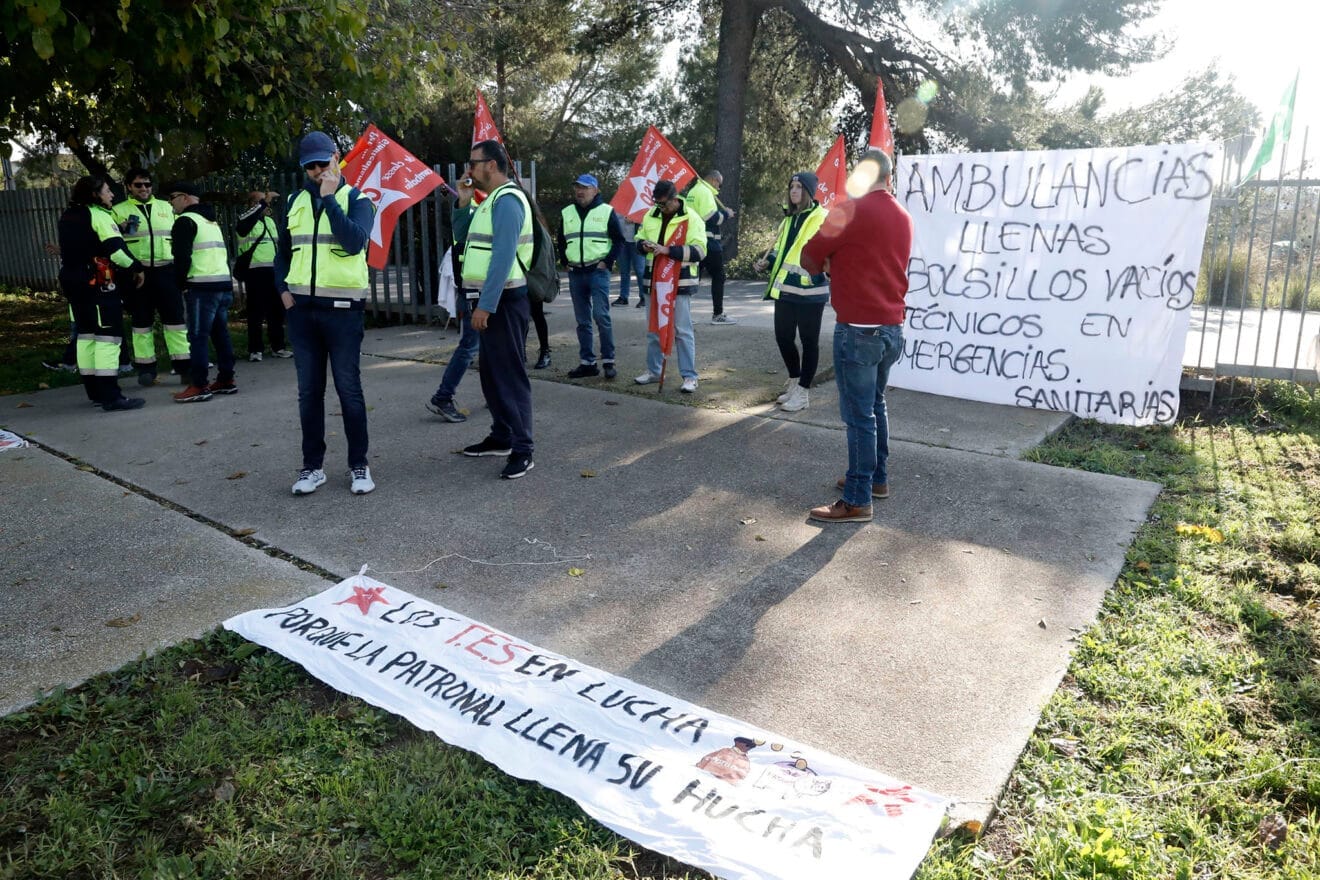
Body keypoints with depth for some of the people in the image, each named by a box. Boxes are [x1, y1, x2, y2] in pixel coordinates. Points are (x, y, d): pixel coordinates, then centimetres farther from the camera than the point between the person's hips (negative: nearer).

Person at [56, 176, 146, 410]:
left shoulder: (68, 217, 18)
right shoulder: (98, 215, -9)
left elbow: (75, 249, 20)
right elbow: (116, 248, -18)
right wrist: (136, 268, -5)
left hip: (72, 281, 9)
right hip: (98, 282, -9)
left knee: (86, 334, 13)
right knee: (108, 335, -11)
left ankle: (94, 391, 19)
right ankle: (110, 396, -16)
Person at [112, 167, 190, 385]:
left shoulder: (166, 207, 16)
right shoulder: (119, 211, 9)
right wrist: (122, 230, -16)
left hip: (166, 271, 1)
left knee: (175, 317, -1)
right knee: (141, 321, 4)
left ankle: (184, 367, 1)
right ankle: (146, 368, 10)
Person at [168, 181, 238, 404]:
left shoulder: (186, 220, -6)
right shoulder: (212, 221, 23)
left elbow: (182, 256, -14)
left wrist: (180, 284, -1)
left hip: (202, 287, -9)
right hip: (224, 283, 9)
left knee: (198, 337, -6)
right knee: (220, 334, 13)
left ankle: (199, 386, -6)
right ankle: (226, 380, 17)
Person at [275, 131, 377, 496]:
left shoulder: (356, 198, 0)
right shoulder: (295, 201, 13)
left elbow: (355, 241, -19)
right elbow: (283, 251, 19)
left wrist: (329, 198, -16)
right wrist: (283, 289, 5)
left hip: (342, 307, -4)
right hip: (301, 307, 4)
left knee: (348, 388, 1)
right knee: (309, 391, 8)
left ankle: (359, 465, 11)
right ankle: (312, 465, 17)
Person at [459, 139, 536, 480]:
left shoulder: (506, 200, -15)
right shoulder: (492, 201, 18)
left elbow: (503, 257, -25)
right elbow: (469, 240, 26)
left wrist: (485, 305, -26)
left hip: (503, 301, -11)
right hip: (492, 300, 11)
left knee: (510, 373, -8)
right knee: (492, 371, 15)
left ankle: (522, 449, -3)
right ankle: (501, 437, 26)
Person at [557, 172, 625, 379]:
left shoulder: (607, 211, 0)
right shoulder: (567, 213, 13)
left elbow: (619, 240, 0)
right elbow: (561, 240, 22)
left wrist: (607, 262, -8)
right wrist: (565, 262, 10)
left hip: (598, 272, -5)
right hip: (575, 273, 5)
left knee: (601, 316, -12)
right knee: (582, 321, 7)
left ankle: (608, 361, -3)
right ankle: (587, 362, 13)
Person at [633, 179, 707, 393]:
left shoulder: (690, 219, -9)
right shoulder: (651, 215, 8)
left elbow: (699, 251, -17)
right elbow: (639, 239, 19)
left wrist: (668, 250, -24)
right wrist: (644, 245, -6)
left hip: (680, 283, -6)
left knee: (682, 331, -3)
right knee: (653, 328, 14)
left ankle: (689, 376, 4)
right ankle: (653, 370, 28)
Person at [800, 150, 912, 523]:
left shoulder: (851, 210, -12)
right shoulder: (903, 216, 9)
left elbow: (809, 261, -6)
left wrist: (831, 261, 12)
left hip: (858, 329, -7)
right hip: (892, 327, 8)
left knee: (858, 414, -3)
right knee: (875, 405, 20)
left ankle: (857, 500, 4)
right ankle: (877, 478, 32)